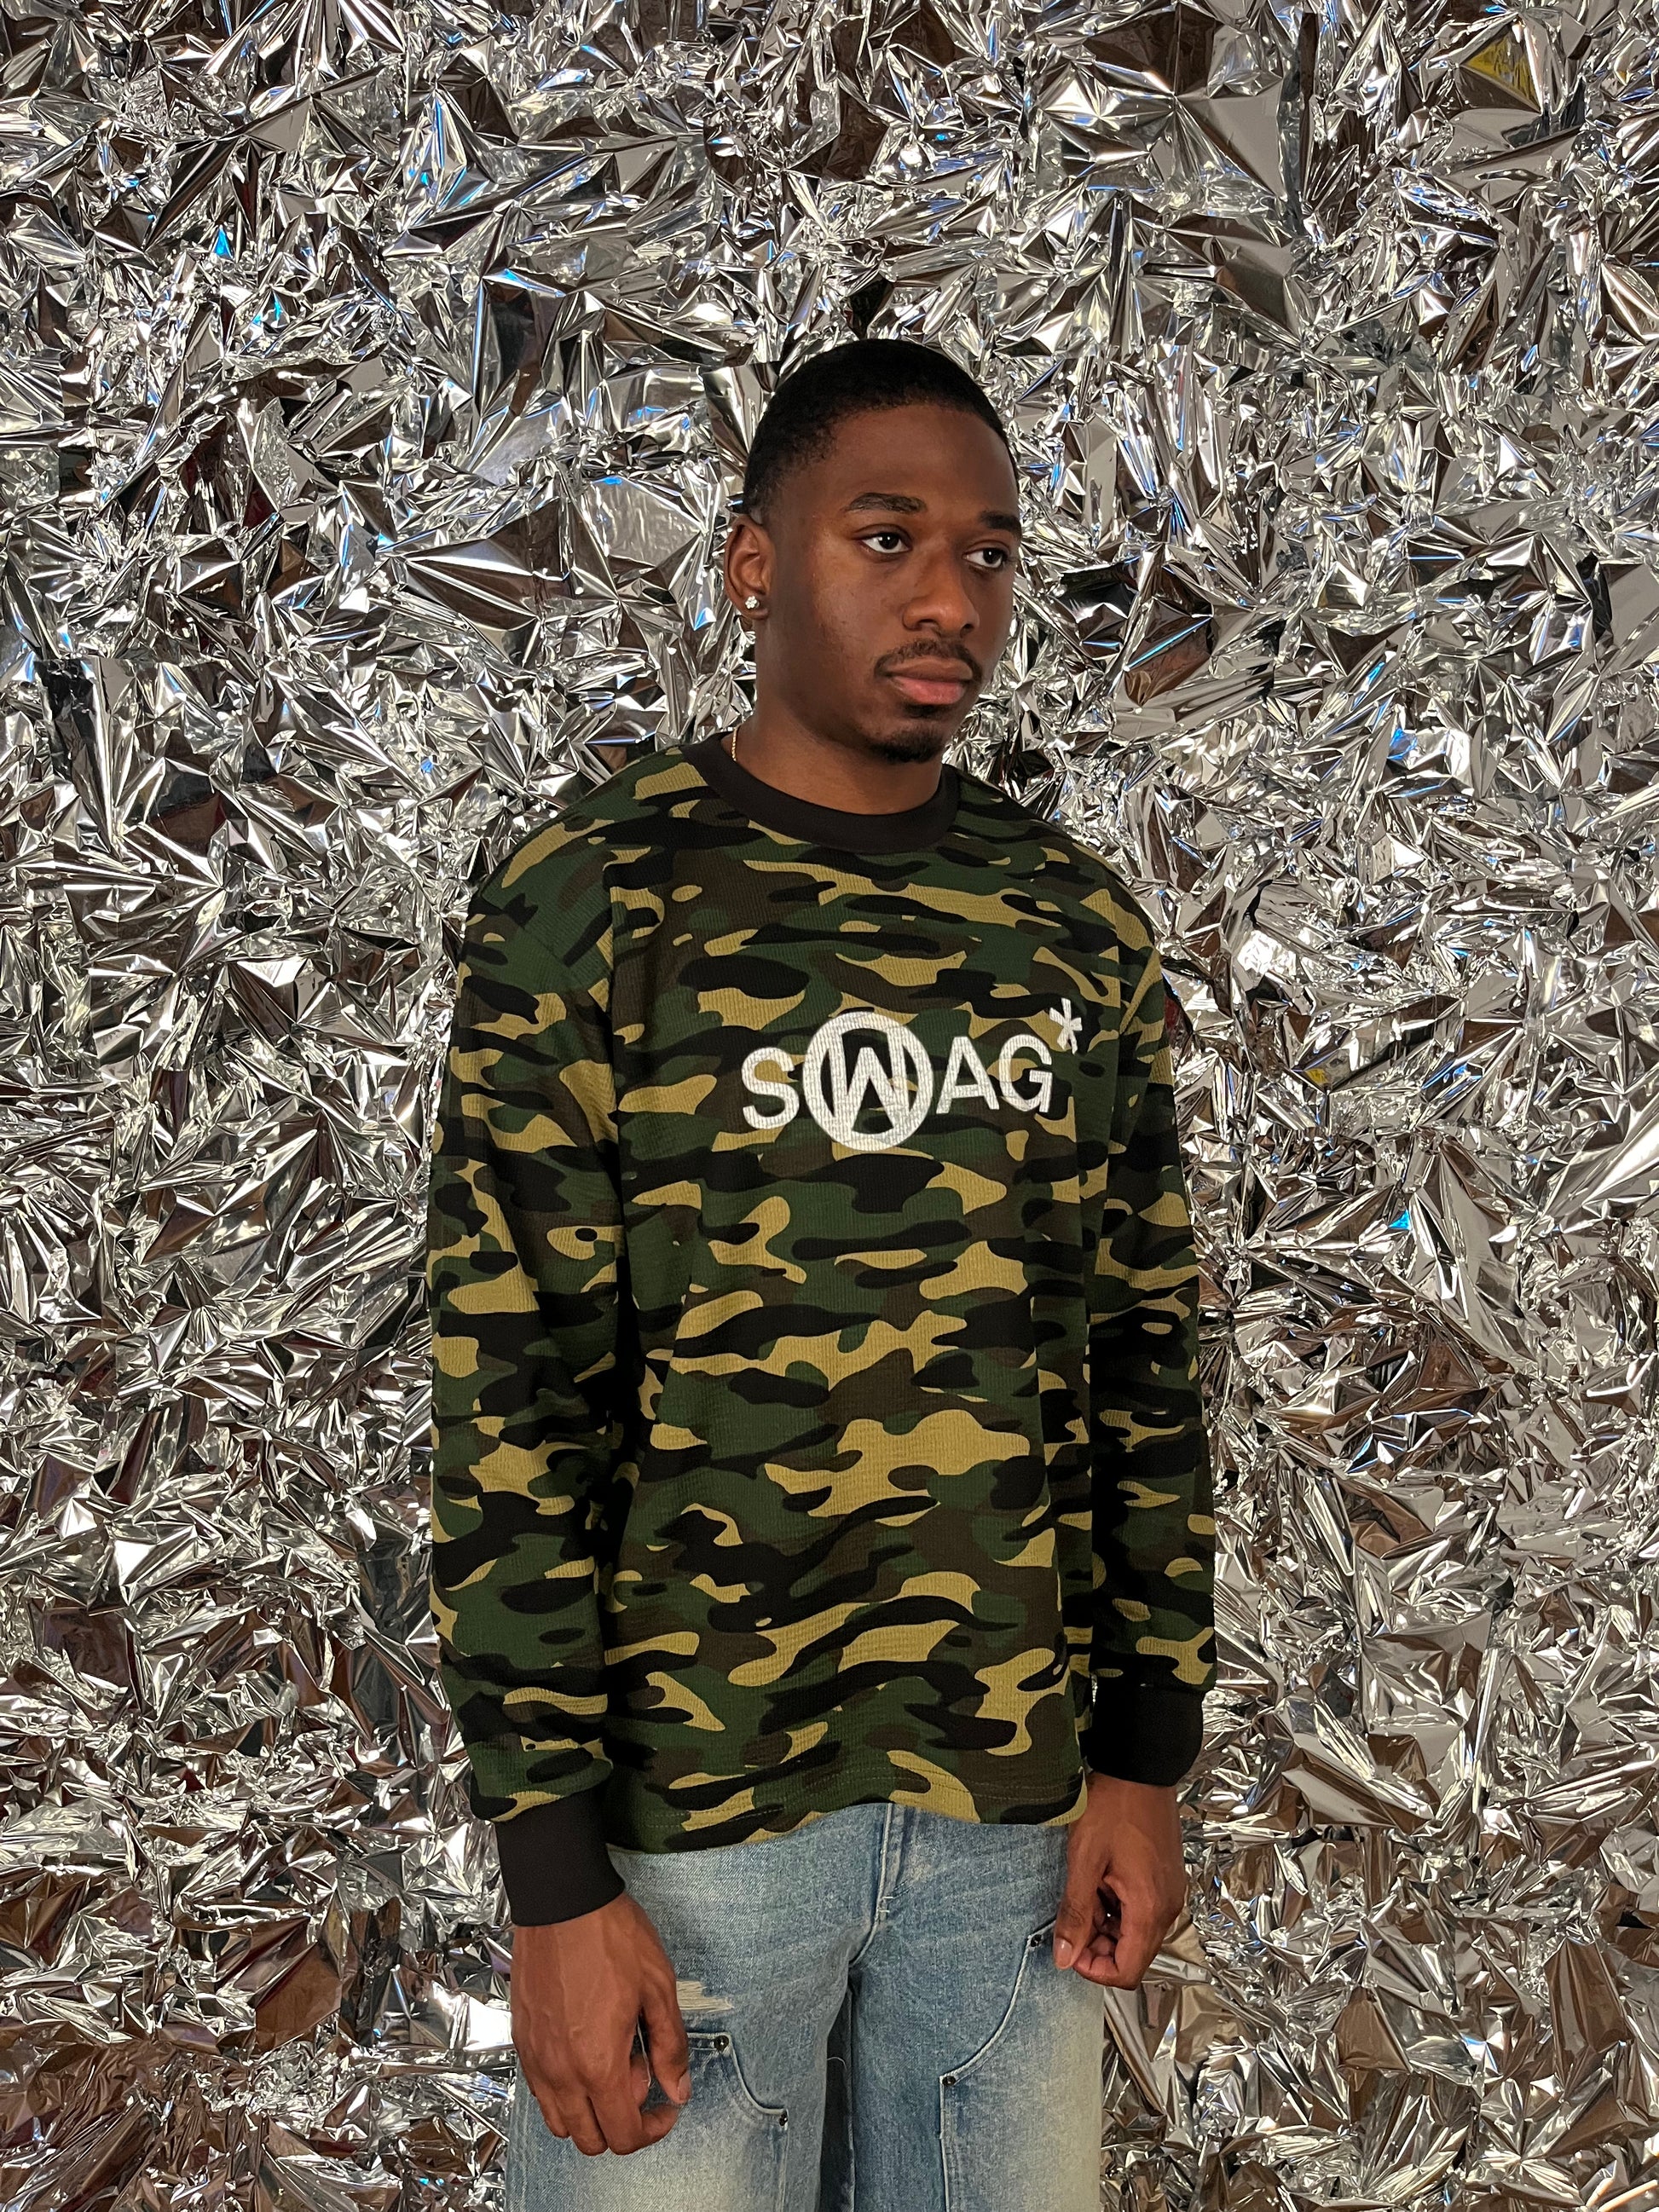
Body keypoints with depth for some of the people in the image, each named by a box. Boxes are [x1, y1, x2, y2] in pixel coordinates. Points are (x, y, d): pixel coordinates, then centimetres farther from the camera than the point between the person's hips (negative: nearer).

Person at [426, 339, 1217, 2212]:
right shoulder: (590, 907, -8)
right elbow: (510, 1412, -11)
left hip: (1016, 1805, 4)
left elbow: (1145, 1354, 8)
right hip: (685, 1810, -3)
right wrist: (554, 1876, -11)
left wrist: (1145, 1754, 6)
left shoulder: (1078, 929, 4)